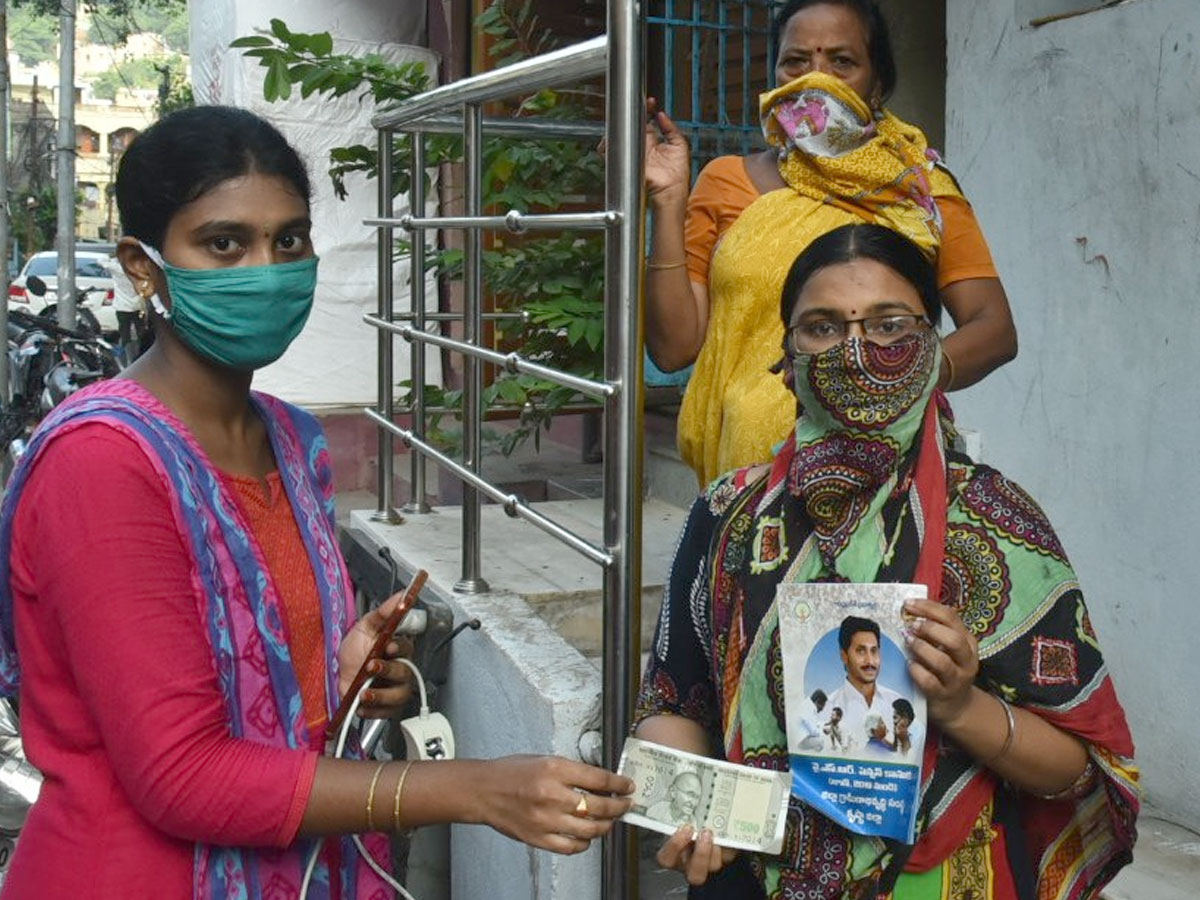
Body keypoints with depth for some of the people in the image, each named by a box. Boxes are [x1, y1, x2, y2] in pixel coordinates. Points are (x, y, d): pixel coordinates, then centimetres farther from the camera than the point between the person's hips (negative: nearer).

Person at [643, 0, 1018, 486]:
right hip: (746, 466, 1)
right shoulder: (725, 181, 9)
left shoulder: (922, 190, 8)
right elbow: (673, 346, 2)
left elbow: (996, 330, 0)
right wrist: (668, 201, -4)